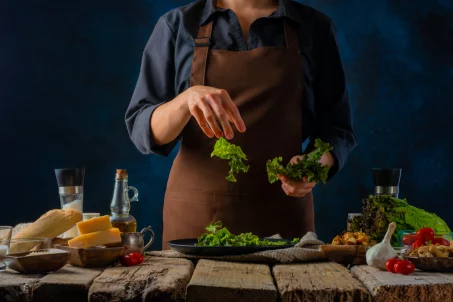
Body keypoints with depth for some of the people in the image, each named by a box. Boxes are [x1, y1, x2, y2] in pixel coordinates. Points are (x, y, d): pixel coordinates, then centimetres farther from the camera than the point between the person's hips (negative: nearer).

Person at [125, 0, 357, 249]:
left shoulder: (315, 28, 4)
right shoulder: (177, 26, 2)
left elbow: (338, 130, 5)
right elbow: (142, 130, -2)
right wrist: (187, 98, -22)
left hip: (282, 211, 1)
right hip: (194, 211, 0)